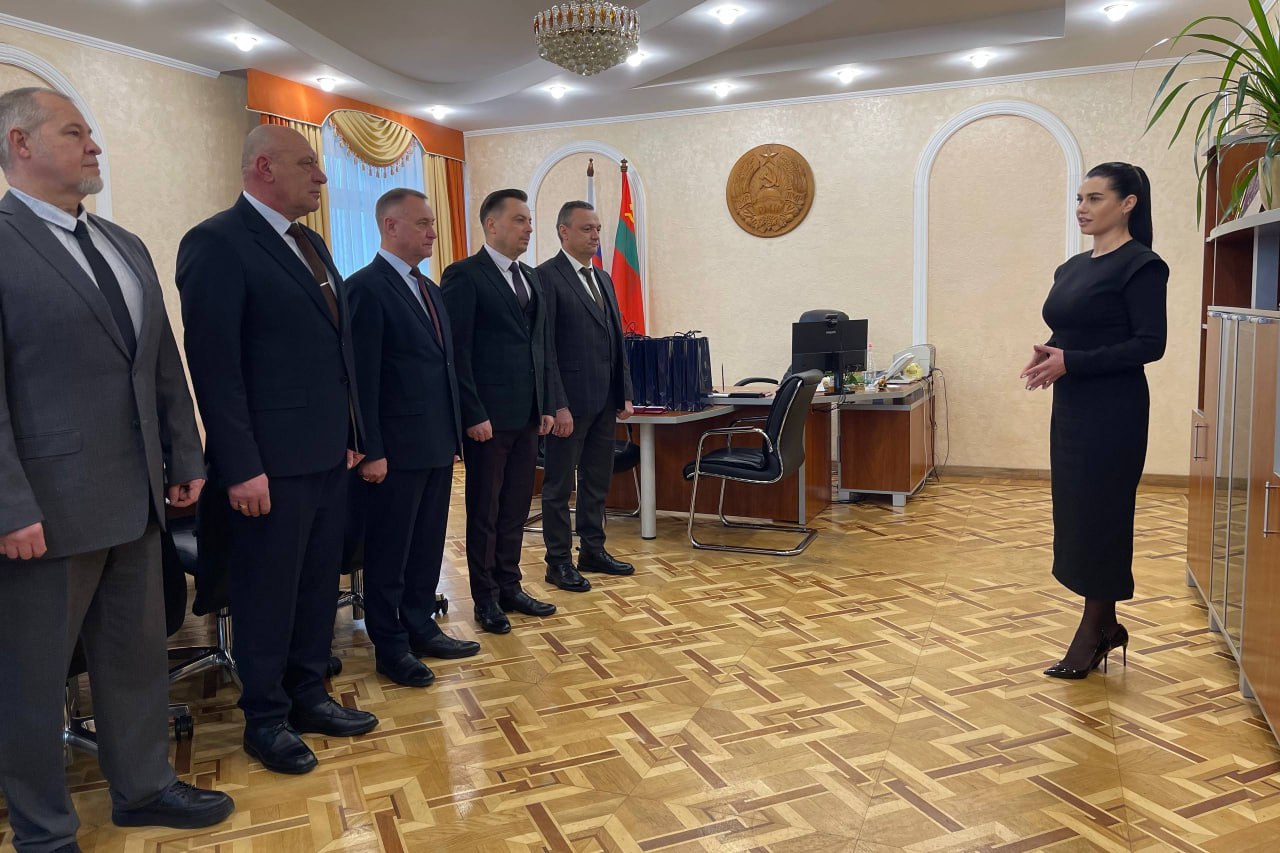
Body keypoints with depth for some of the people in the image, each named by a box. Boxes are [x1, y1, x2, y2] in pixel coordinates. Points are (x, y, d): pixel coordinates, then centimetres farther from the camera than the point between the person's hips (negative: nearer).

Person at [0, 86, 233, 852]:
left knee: (138, 655, 18)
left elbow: (164, 365, 14)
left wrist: (186, 459, 11)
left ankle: (143, 787, 36)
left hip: (136, 498, 7)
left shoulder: (126, 247, 13)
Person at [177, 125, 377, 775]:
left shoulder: (310, 244, 15)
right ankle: (266, 719, 23)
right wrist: (241, 467, -19)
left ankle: (307, 694, 32)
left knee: (319, 583, 16)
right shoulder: (217, 243, -11)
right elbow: (213, 362, -17)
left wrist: (350, 435, 14)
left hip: (328, 453, 8)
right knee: (268, 593, 6)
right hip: (272, 462, -8)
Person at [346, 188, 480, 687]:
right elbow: (363, 377, -15)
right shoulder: (367, 288, -11)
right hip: (397, 448, -8)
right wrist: (372, 451, -17)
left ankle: (420, 628, 29)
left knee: (428, 545, 16)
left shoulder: (429, 289, 15)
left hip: (438, 444, 8)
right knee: (390, 551, 5)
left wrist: (455, 431, 13)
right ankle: (390, 647, 17)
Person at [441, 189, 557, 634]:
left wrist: (546, 405, 11)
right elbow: (458, 350, -12)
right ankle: (486, 598, 19)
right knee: (485, 511, 6)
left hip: (527, 414, 7)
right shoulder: (464, 275, -8)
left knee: (516, 507, 14)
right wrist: (474, 414, -16)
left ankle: (510, 587, 27)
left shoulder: (531, 278, 14)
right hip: (488, 416, -6)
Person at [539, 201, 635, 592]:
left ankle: (593, 552, 29)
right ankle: (559, 562, 16)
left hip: (605, 400, 8)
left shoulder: (603, 279, 15)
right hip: (570, 401, -8)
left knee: (597, 481, 16)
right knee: (559, 485, 5)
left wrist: (625, 394, 13)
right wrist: (558, 405, -18)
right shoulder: (547, 277, -9)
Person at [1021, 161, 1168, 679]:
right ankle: (1103, 626, 26)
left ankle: (1094, 630, 14)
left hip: (1112, 411, -8)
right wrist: (1047, 354, -3)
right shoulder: (1073, 268, 13)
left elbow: (1149, 345, -15)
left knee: (1099, 515, 0)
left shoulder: (1140, 265, -10)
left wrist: (1071, 362, -21)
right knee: (1074, 514, 12)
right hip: (1071, 407, 8)